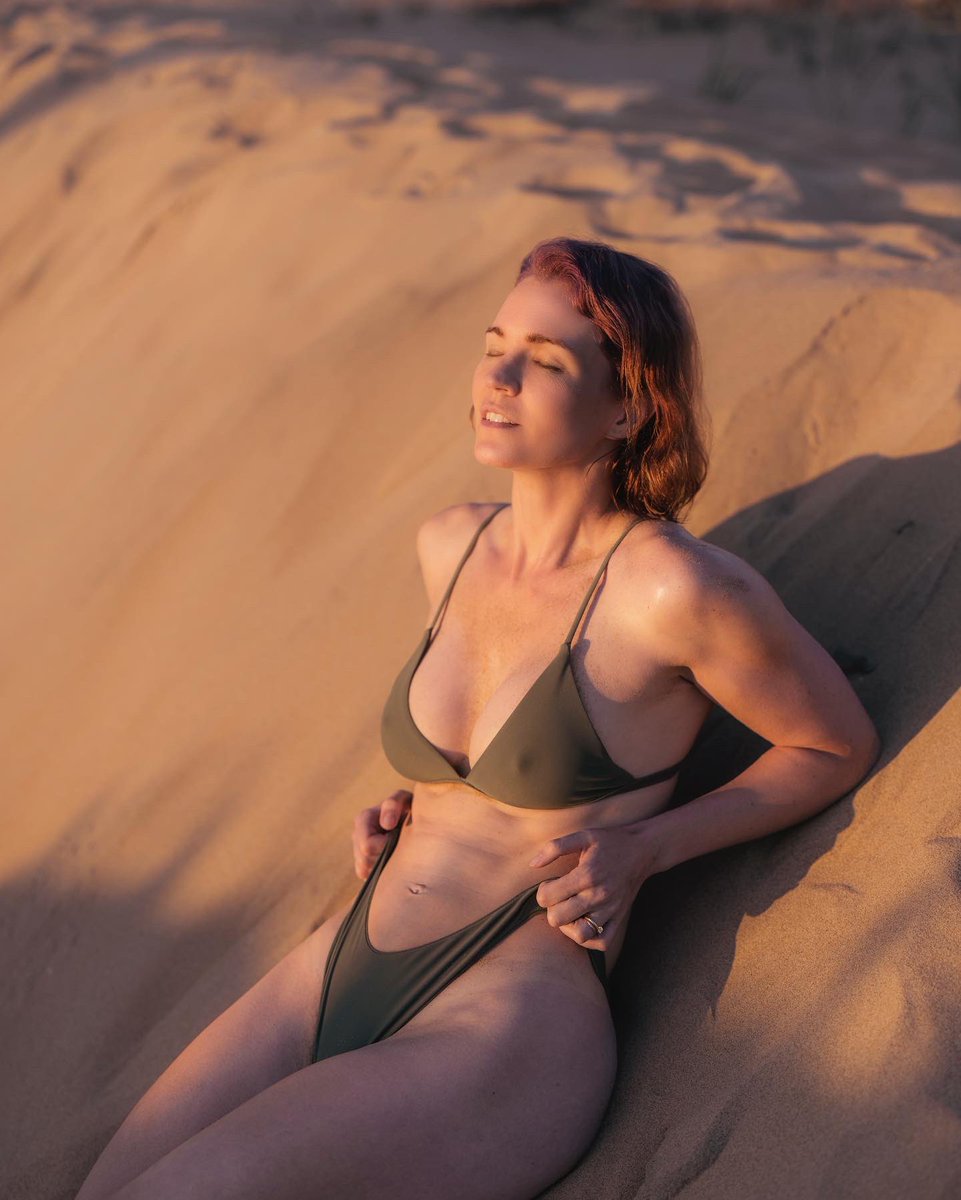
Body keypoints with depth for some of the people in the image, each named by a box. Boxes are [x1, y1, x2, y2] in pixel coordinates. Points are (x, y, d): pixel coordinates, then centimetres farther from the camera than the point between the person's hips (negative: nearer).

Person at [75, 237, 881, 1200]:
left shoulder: (672, 584, -10)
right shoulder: (447, 545, 11)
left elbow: (841, 746, 4)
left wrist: (644, 848, -6)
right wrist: (406, 812, 13)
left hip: (512, 1023, -6)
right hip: (330, 976, 7)